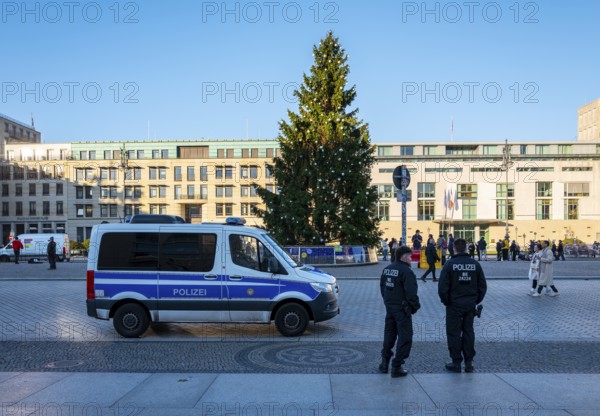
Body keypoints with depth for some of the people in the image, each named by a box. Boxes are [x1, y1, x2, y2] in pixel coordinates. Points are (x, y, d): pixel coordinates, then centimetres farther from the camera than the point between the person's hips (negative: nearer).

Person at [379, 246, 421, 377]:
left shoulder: (387, 269, 9)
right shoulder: (406, 271, -18)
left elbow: (382, 286, 17)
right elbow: (411, 292, -22)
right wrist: (415, 306, -8)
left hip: (389, 306, 8)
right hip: (402, 309, -8)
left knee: (389, 335, 19)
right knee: (404, 337, 1)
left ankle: (384, 363, 24)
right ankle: (397, 367, 1)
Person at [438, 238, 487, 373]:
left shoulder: (450, 264, -11)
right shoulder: (475, 264, 1)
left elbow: (443, 287, -13)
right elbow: (483, 286, 4)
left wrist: (446, 301, 1)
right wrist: (476, 301, 14)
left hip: (454, 305, -4)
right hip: (470, 305, 4)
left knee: (454, 333, 5)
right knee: (468, 332, 13)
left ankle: (456, 363, 10)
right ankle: (469, 363, 16)